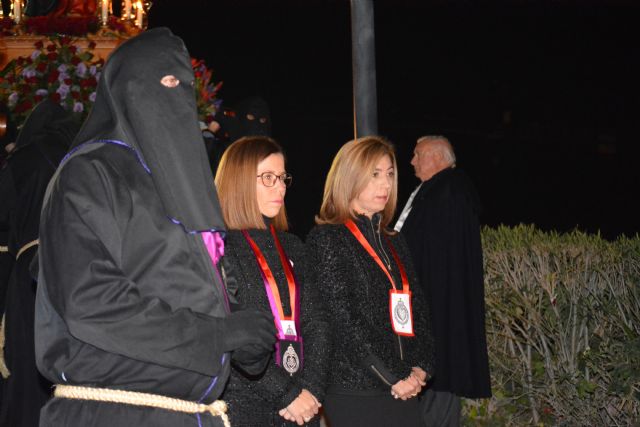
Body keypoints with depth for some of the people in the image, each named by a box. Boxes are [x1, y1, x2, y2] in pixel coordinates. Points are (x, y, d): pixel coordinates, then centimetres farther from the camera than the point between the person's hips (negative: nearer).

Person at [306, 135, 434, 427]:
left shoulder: (393, 242, 17)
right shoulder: (326, 239, -5)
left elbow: (418, 311, 15)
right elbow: (344, 320, -12)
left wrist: (420, 369, -1)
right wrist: (393, 378, -12)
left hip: (404, 390, 6)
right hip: (355, 394, -6)